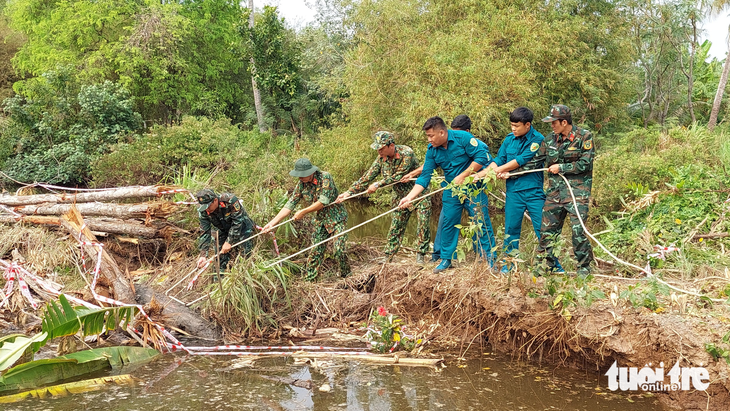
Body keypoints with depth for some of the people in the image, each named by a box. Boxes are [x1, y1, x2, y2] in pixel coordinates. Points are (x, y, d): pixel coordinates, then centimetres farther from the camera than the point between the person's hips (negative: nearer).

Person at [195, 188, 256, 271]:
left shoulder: (230, 200, -35)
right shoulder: (203, 212, -21)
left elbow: (237, 222, -30)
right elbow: (205, 233, -18)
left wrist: (229, 242, -32)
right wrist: (203, 254, -27)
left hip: (242, 228, -4)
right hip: (223, 231, 4)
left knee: (247, 255, -10)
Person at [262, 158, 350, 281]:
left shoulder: (325, 177, -21)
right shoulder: (301, 184, -4)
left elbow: (323, 201, -27)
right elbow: (290, 204, -4)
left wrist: (303, 212, -20)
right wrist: (272, 223, -11)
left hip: (336, 218, -5)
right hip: (320, 220, 5)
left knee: (339, 250, -12)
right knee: (315, 251, 4)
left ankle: (346, 276, 10)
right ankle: (308, 279, 13)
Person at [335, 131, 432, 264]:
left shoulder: (406, 153, -25)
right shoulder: (381, 158, -7)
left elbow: (398, 177, -26)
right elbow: (367, 177, -5)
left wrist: (377, 184, -25)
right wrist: (349, 192, -12)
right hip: (401, 197, 5)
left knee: (424, 226, -6)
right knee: (395, 228, 5)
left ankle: (420, 256, 8)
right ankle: (388, 258, 10)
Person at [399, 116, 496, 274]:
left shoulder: (463, 137, -16)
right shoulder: (432, 150, -1)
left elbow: (482, 156, -17)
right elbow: (425, 177, -2)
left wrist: (463, 176, -18)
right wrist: (410, 197, -12)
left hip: (473, 188, -5)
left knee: (482, 222, -4)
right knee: (448, 224, 7)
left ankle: (490, 260, 6)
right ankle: (446, 259, 20)